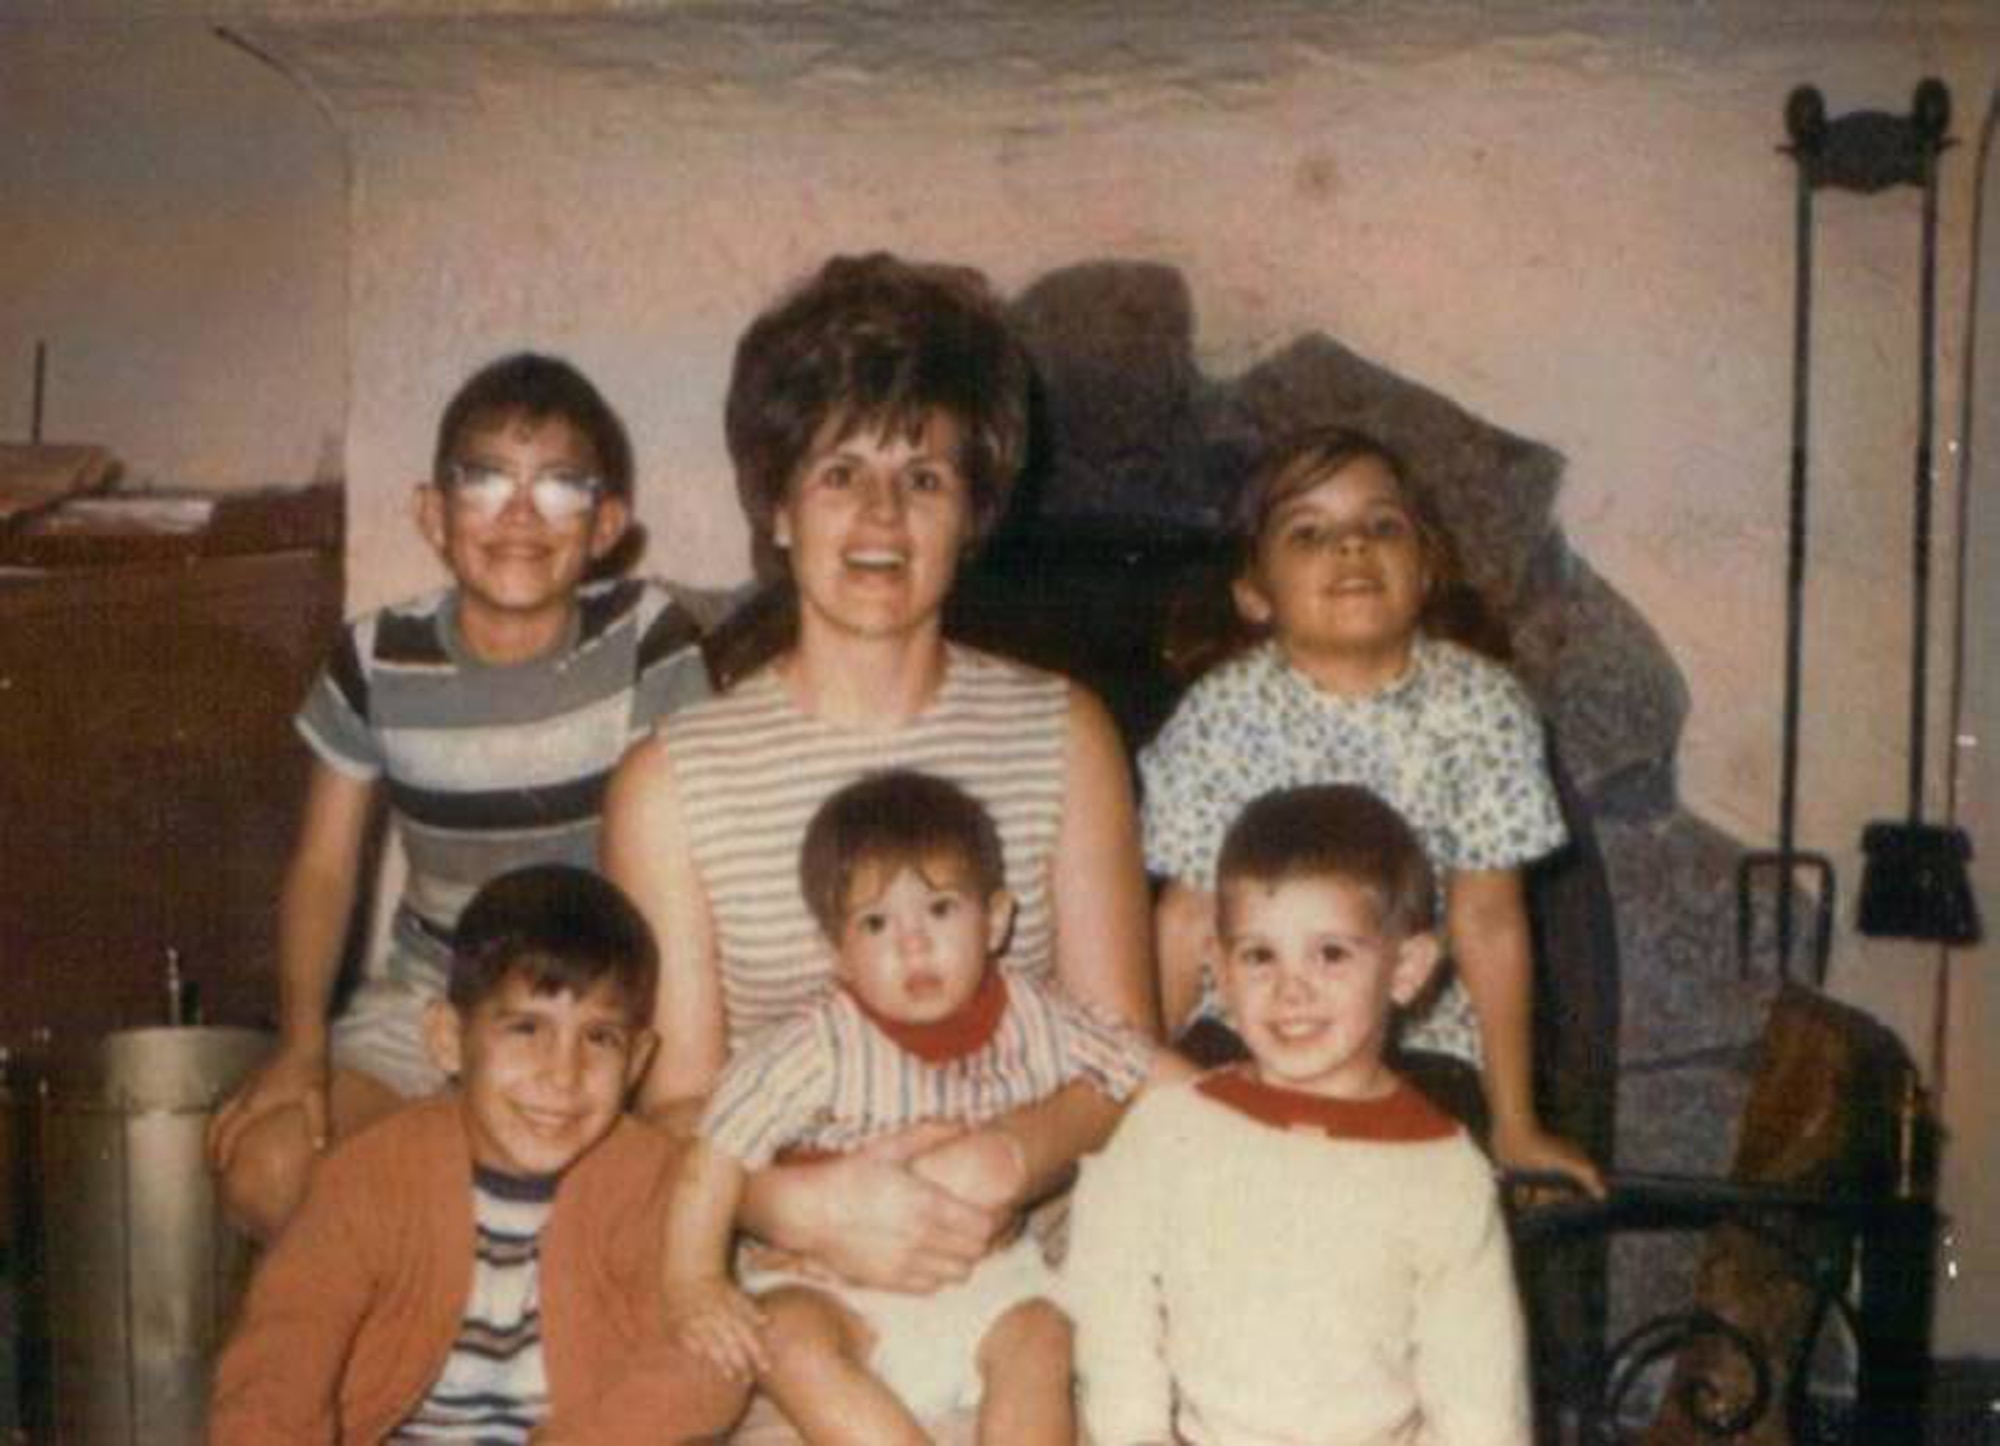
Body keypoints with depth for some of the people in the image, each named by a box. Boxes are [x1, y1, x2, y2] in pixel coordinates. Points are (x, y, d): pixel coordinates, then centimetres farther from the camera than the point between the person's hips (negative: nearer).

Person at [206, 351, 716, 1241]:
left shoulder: (647, 638, -13)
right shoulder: (379, 662, -6)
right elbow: (324, 865, 2)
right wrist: (301, 1047, -10)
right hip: (429, 996, 3)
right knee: (264, 1169, -17)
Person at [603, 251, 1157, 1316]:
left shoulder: (1063, 737, 8)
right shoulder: (672, 784, 3)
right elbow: (675, 1106, 1)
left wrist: (1007, 1163, -17)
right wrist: (811, 1207, -20)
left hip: (1023, 1257, 2)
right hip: (780, 1275, -1)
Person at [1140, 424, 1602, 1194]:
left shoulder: (1479, 706, -8)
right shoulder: (1222, 713, -8)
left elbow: (1489, 923, -4)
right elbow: (1187, 919, -4)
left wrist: (1516, 1126, 0)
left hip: (1422, 1044, 0)